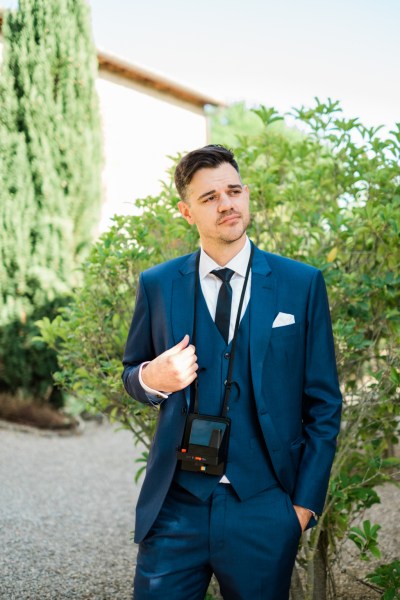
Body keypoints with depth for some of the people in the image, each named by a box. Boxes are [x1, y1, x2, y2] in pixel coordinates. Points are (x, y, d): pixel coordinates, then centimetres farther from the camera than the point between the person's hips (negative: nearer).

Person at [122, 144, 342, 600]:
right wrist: (151, 378, -10)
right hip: (175, 507, 1)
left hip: (265, 511, 0)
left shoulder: (302, 284, 0)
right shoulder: (157, 285, 3)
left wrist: (305, 502, -2)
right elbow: (132, 373, 14)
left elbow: (323, 404, 3)